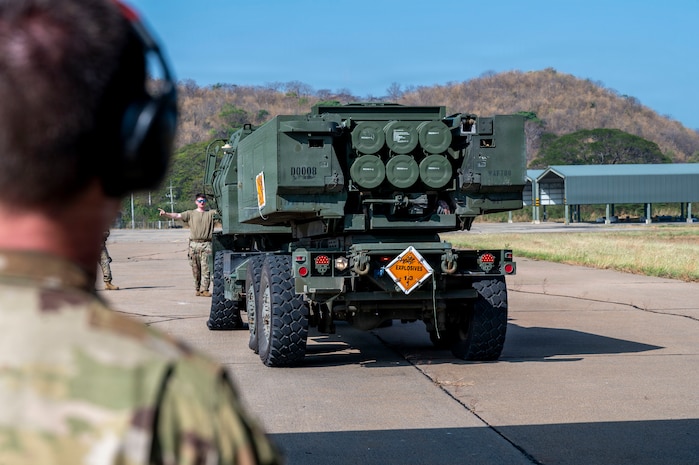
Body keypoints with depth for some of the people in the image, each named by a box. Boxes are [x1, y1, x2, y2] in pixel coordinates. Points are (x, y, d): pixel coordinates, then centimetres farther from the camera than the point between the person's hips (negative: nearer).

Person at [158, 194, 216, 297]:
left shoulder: (211, 213, 11)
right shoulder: (190, 213, 10)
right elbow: (177, 216, 0)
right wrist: (166, 214, -15)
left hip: (206, 245, -1)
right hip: (194, 244, 1)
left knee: (206, 268, -8)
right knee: (196, 269, 6)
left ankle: (204, 289, -7)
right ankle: (197, 288, 16)